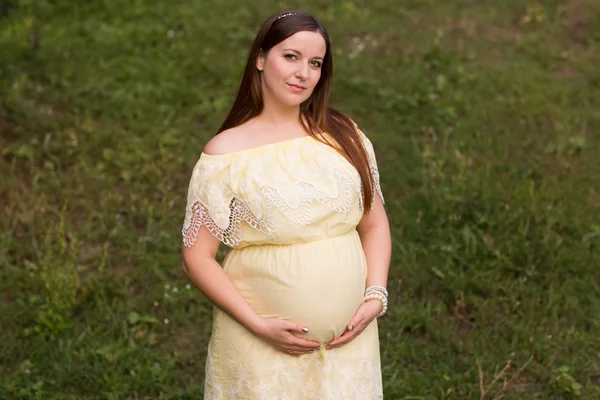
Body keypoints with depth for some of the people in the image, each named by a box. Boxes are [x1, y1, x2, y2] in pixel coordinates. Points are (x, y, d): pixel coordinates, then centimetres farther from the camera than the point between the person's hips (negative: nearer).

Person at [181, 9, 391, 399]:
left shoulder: (344, 135, 2)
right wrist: (258, 325, -15)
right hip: (265, 344, -3)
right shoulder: (226, 153, -9)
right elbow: (197, 256, -8)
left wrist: (375, 296, -6)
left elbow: (375, 225, 8)